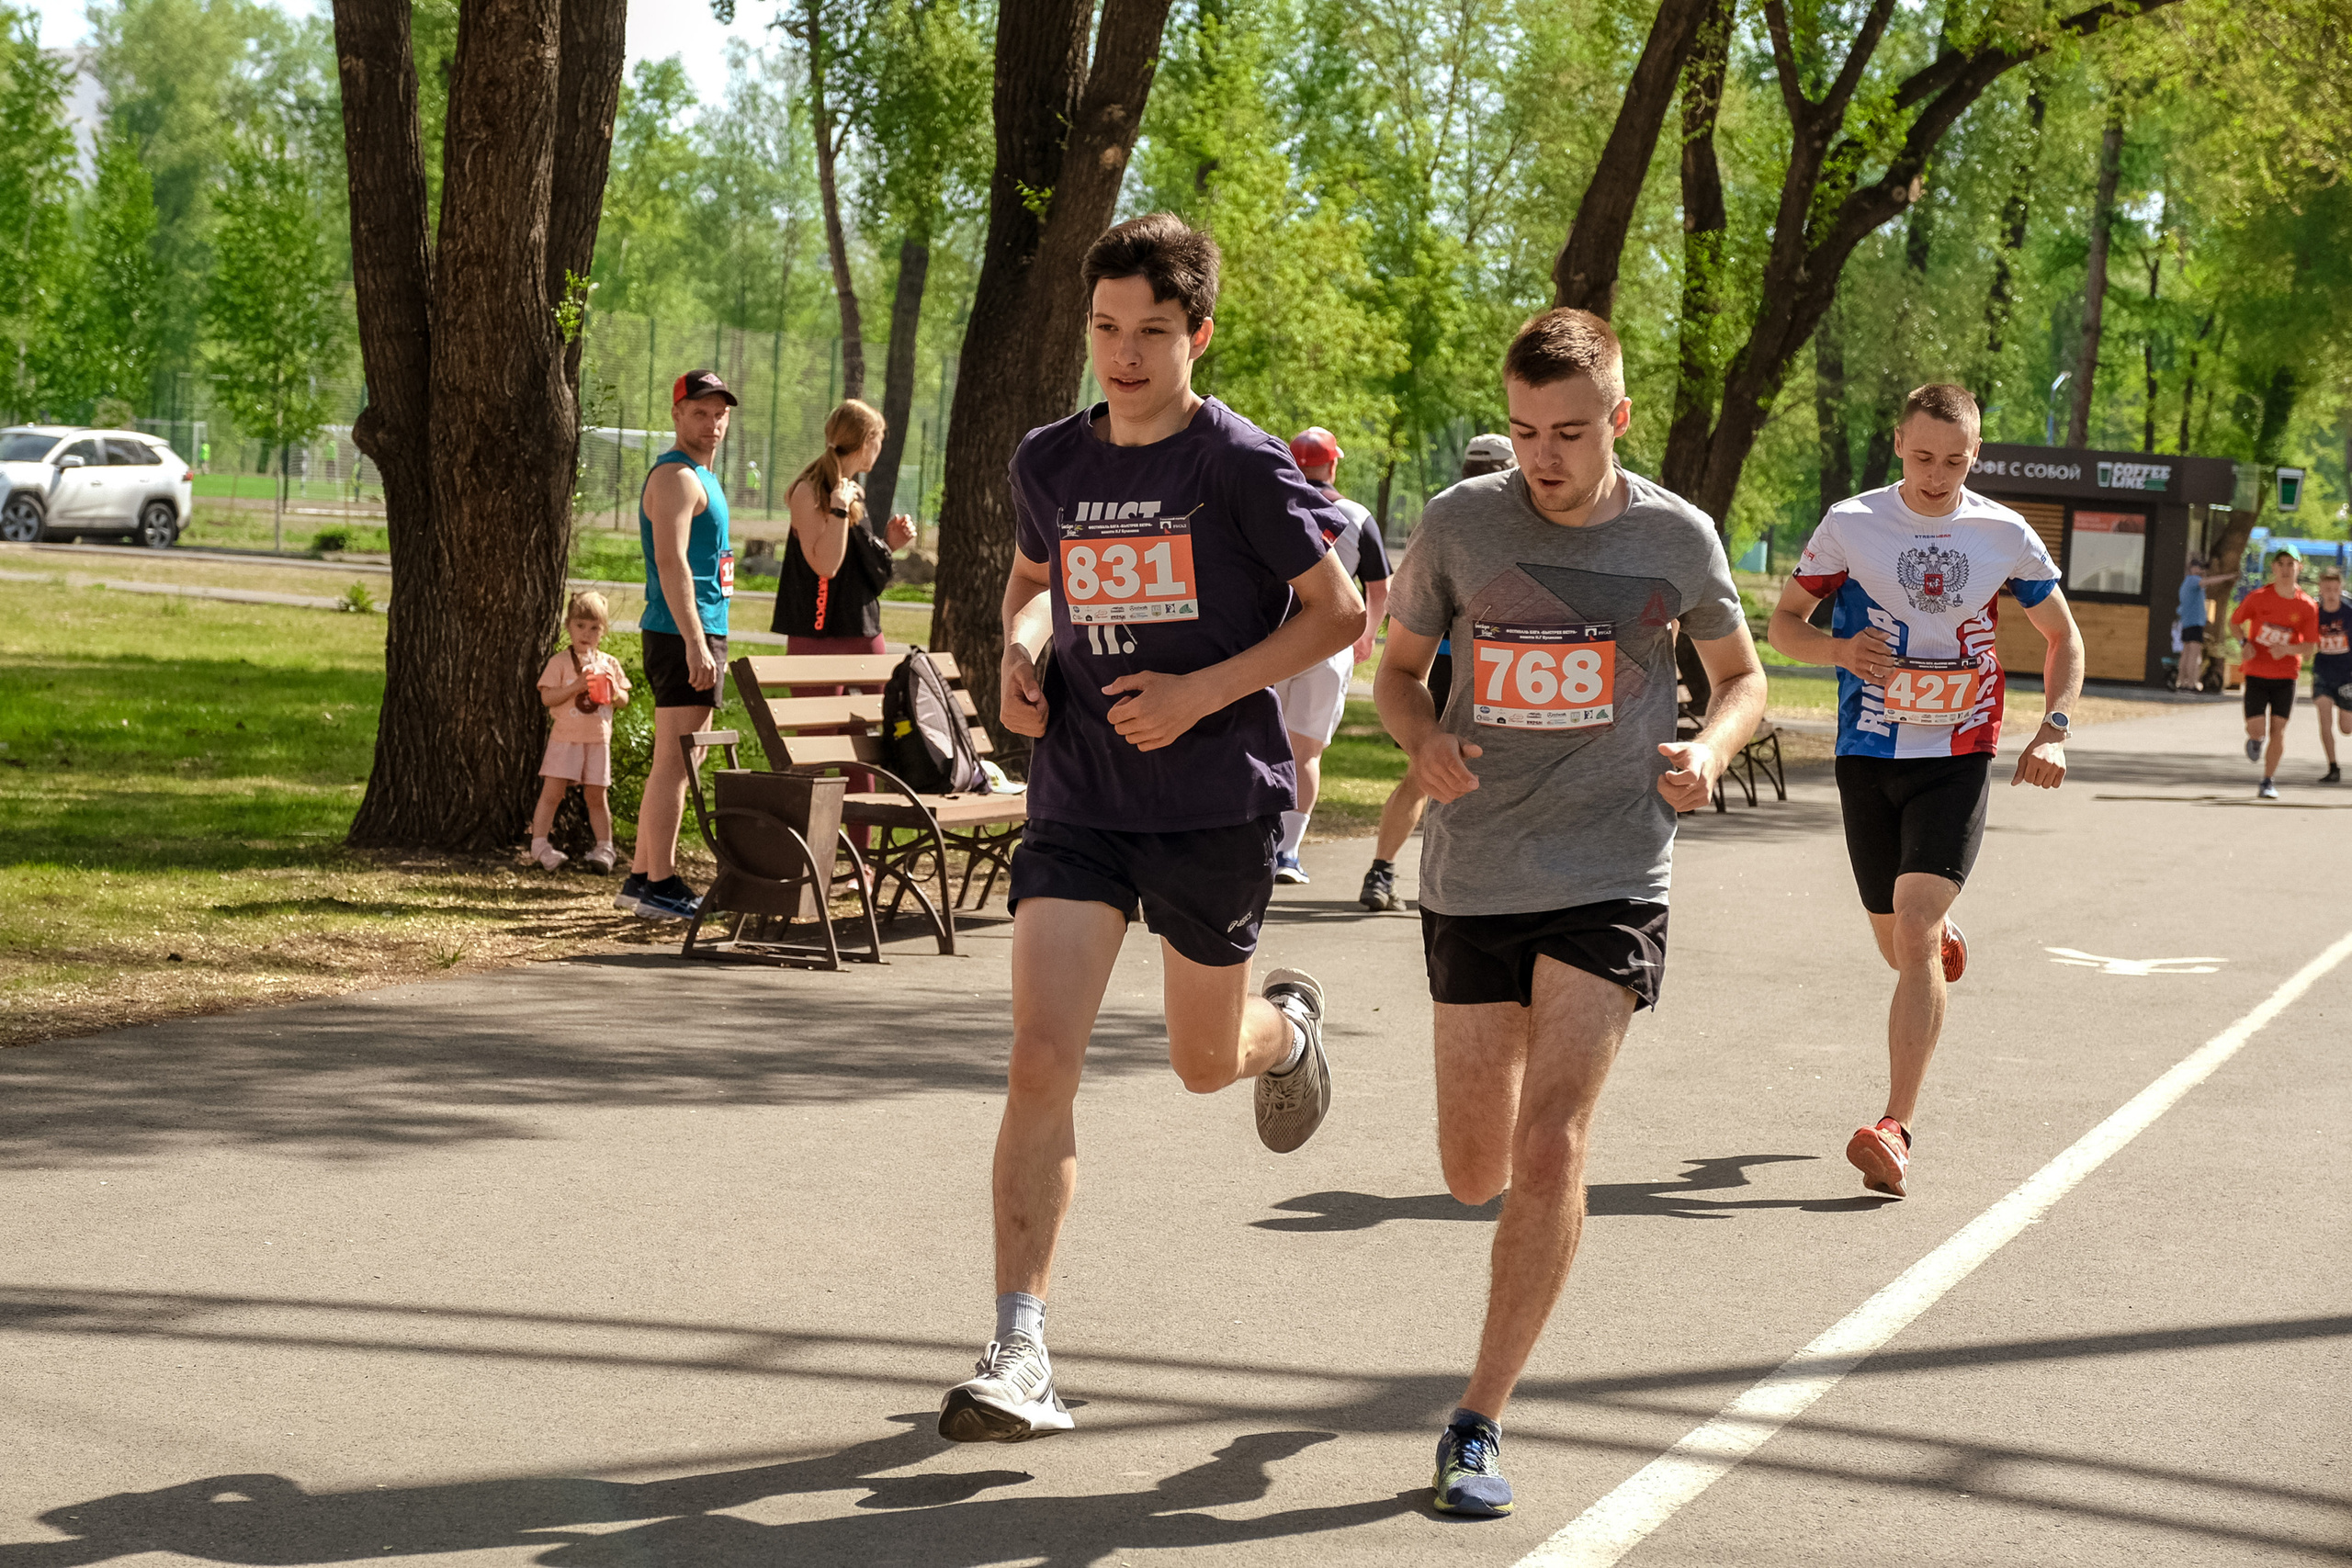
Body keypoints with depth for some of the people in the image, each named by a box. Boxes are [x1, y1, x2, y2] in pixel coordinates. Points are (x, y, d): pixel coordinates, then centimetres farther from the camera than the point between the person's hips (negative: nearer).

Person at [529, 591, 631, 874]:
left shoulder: (609, 664, 9)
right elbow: (547, 696, -10)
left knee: (596, 796, 8)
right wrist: (576, 686, -20)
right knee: (552, 791, -8)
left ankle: (604, 848, 14)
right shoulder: (561, 661, -2)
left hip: (598, 740, 3)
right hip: (566, 737, -3)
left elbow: (624, 701, 11)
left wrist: (613, 689, -10)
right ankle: (539, 844, -4)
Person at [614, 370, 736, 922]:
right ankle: (659, 886, -8)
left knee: (672, 764, 12)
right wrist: (696, 644, -25)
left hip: (700, 634, 10)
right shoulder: (676, 476, -11)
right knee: (674, 762, -9)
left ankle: (641, 879, 17)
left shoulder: (700, 477, 22)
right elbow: (671, 563, -20)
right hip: (684, 634, -10)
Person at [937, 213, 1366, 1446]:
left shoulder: (1240, 464, -10)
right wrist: (1020, 651, 2)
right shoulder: (1047, 463, 4)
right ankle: (1020, 1355, -11)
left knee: (1204, 1064, 14)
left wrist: (1200, 694, -15)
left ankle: (1288, 1029, 53)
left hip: (1216, 801, -3)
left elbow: (1338, 611, -5)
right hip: (1078, 799, 3)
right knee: (1040, 1061, -12)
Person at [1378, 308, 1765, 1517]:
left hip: (1611, 880, -2)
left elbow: (1741, 672, 14)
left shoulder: (1674, 536, -2)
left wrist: (1710, 749, -8)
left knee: (1551, 1146, -14)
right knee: (1475, 1174, 8)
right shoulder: (1460, 523, -2)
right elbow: (1399, 666, 10)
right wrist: (1425, 743, -12)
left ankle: (1480, 1420, -5)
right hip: (1474, 875, 2)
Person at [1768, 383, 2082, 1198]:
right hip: (1868, 758, 2)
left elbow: (2063, 636, 12)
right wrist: (1839, 649, -17)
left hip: (1958, 760, -2)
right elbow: (1783, 621, 5)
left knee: (1914, 932, -18)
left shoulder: (2005, 535, -1)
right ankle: (1944, 938, 52)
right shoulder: (1851, 524, -3)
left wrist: (2052, 731, -3)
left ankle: (1895, 1129, -19)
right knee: (1898, 946, 12)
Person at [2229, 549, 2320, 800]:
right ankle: (2255, 740, 29)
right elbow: (2235, 621, 10)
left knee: (2278, 728, -3)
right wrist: (2245, 643, -9)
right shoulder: (2258, 597, -6)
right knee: (2256, 729, -10)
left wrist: (2287, 649, -21)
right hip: (2256, 673, -1)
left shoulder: (2307, 606, -5)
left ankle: (2268, 782, 11)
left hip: (2286, 675, 1)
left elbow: (2312, 646, -2)